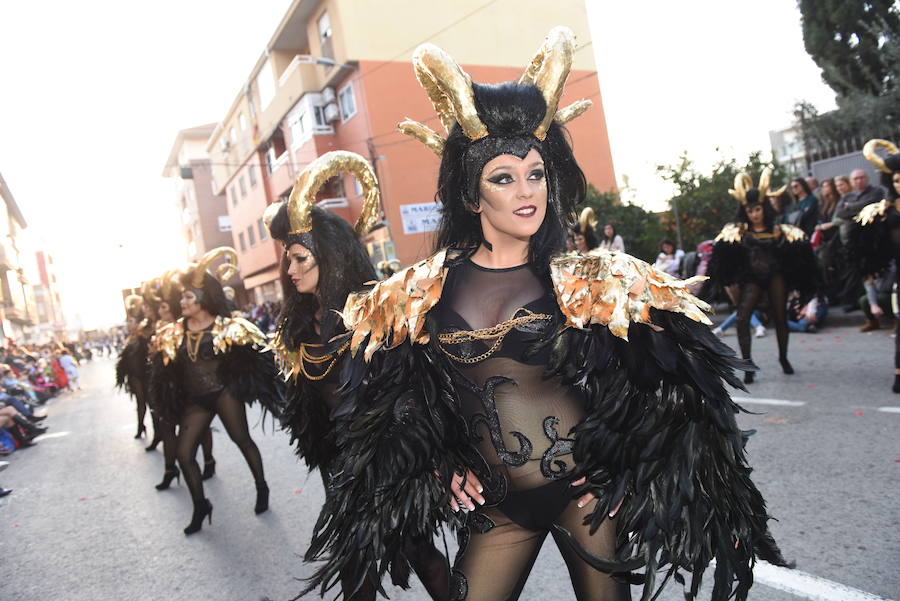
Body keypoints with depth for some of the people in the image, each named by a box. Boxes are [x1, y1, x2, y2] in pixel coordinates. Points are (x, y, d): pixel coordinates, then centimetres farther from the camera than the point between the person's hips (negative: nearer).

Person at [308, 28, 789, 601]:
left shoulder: (585, 281, -5)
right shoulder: (425, 289, -2)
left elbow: (673, 379, 2)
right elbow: (388, 391, 11)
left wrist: (629, 467, -3)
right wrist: (438, 463, 4)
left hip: (586, 489, -1)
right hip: (496, 505, 2)